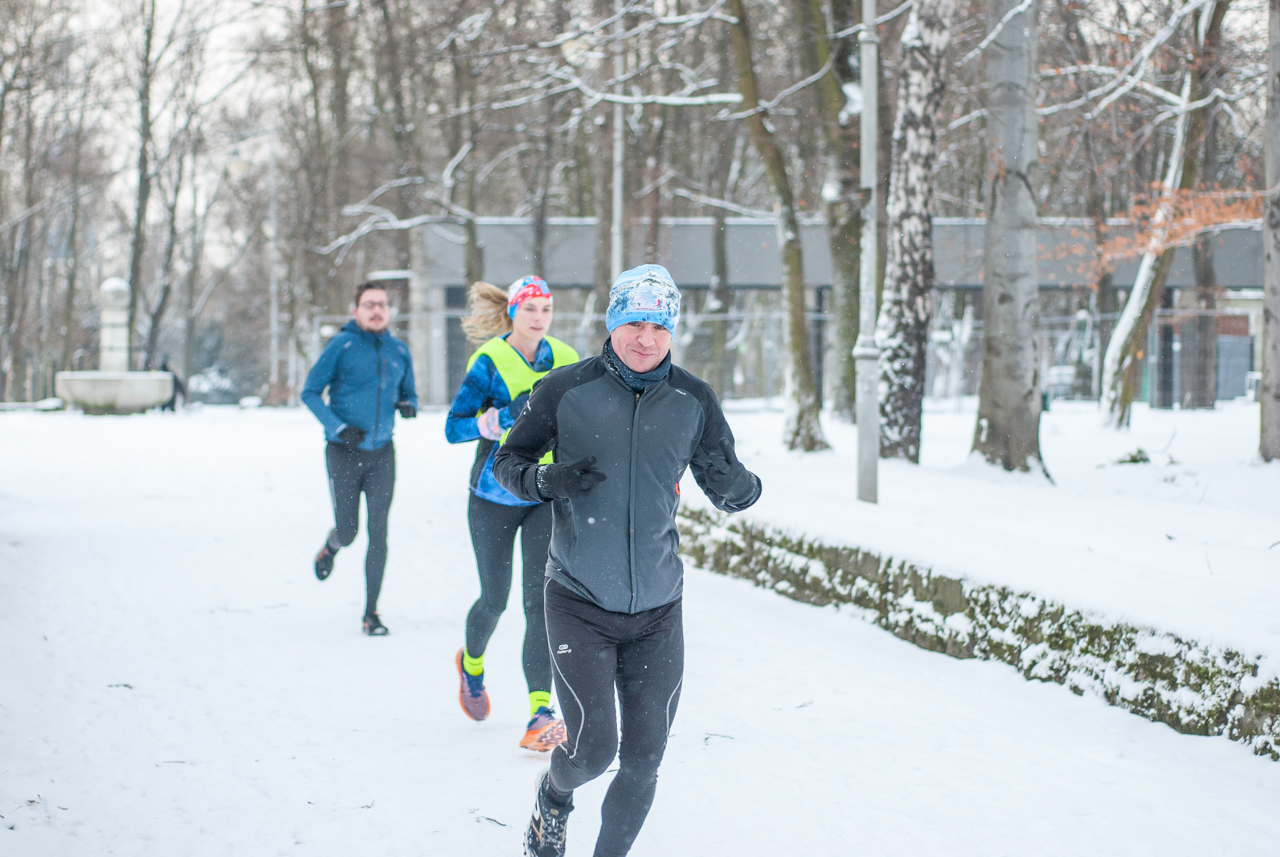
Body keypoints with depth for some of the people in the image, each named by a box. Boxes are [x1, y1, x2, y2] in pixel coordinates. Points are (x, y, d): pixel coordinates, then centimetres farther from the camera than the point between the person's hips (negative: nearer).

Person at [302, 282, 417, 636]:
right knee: (348, 532, 2)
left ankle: (371, 613, 4)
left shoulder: (399, 350, 5)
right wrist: (338, 428, -16)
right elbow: (310, 391, -5)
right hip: (345, 453, -3)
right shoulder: (342, 345, -8)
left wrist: (408, 406, -7)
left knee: (378, 533, -3)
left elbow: (409, 393, 18)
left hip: (382, 453, 3)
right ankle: (330, 548, 41)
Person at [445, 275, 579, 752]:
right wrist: (506, 415, -28)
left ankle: (541, 713, -13)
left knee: (541, 600, -10)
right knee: (495, 599, 9)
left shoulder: (565, 360, 1)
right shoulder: (490, 362, -10)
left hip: (548, 497, 2)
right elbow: (453, 428, -14)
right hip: (495, 495, -2)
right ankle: (472, 662, 43)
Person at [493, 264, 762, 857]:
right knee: (593, 747, -9)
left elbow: (730, 494, 5)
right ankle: (554, 798, 26)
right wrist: (546, 480, -19)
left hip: (657, 610, 3)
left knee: (643, 758, 3)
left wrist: (739, 486, -18)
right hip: (579, 605, -3)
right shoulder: (565, 390, -7)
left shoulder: (693, 401, 0)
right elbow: (507, 462, 2)